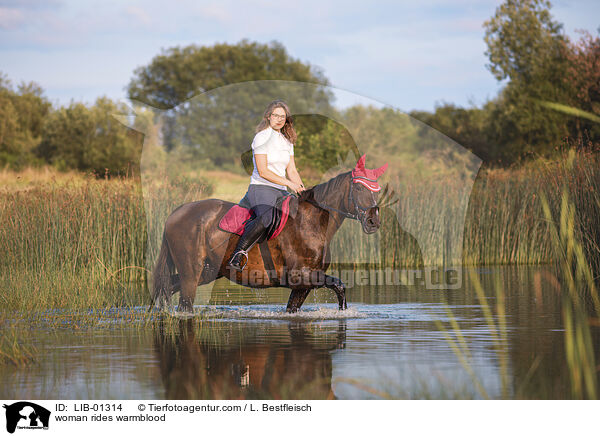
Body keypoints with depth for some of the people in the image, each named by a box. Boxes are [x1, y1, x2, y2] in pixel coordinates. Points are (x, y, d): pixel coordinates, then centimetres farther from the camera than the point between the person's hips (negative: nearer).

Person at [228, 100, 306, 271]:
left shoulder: (287, 141, 17)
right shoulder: (262, 138, -6)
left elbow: (292, 171, 16)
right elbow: (263, 172, -13)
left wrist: (302, 190, -2)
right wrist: (289, 183, -16)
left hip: (281, 191, 8)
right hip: (261, 188, -8)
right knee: (266, 217, -37)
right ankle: (237, 255, -34)